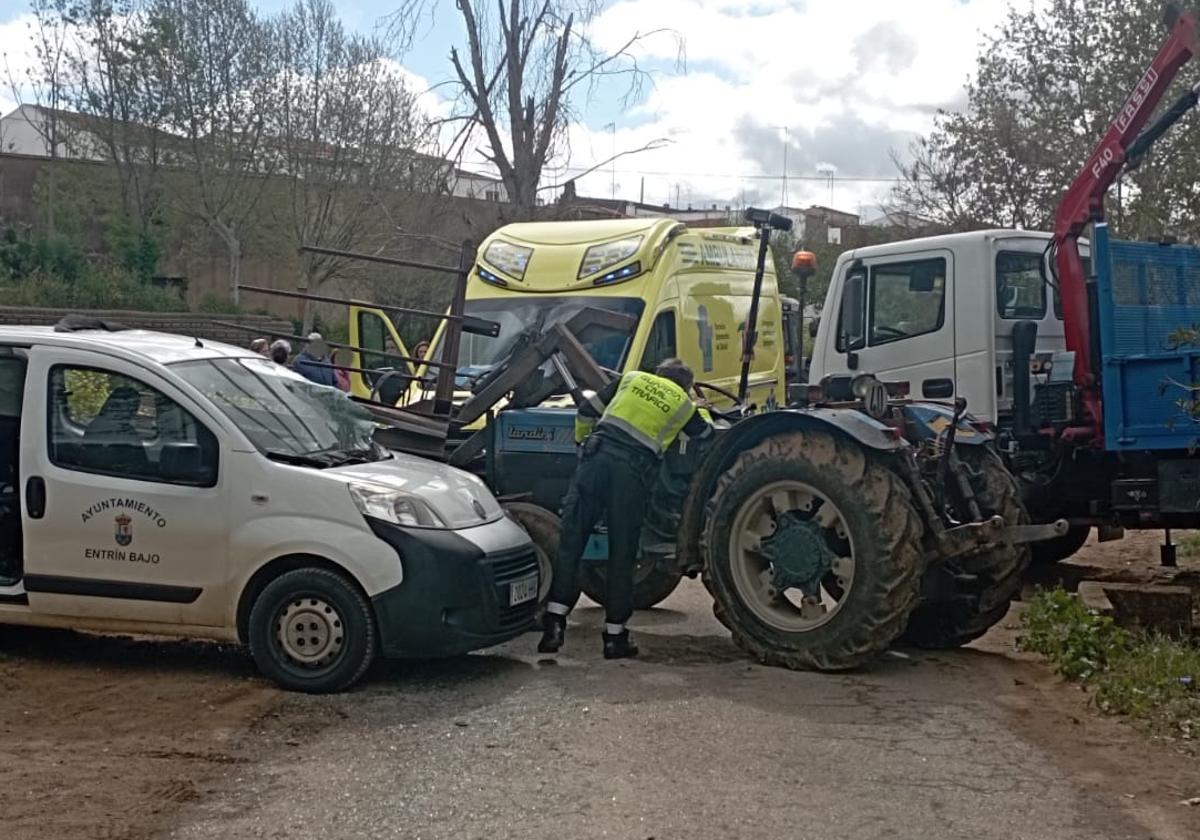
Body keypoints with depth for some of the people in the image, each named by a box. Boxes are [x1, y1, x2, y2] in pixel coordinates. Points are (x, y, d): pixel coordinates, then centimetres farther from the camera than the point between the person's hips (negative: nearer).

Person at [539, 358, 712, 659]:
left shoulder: (633, 379, 21)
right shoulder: (683, 404, 17)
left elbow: (587, 411, 19)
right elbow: (706, 436, 31)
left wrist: (583, 440, 36)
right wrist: (698, 407, 48)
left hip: (598, 453, 1)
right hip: (634, 469, -1)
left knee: (570, 540, 2)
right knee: (622, 554, 8)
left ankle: (554, 620, -7)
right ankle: (615, 635, 12)